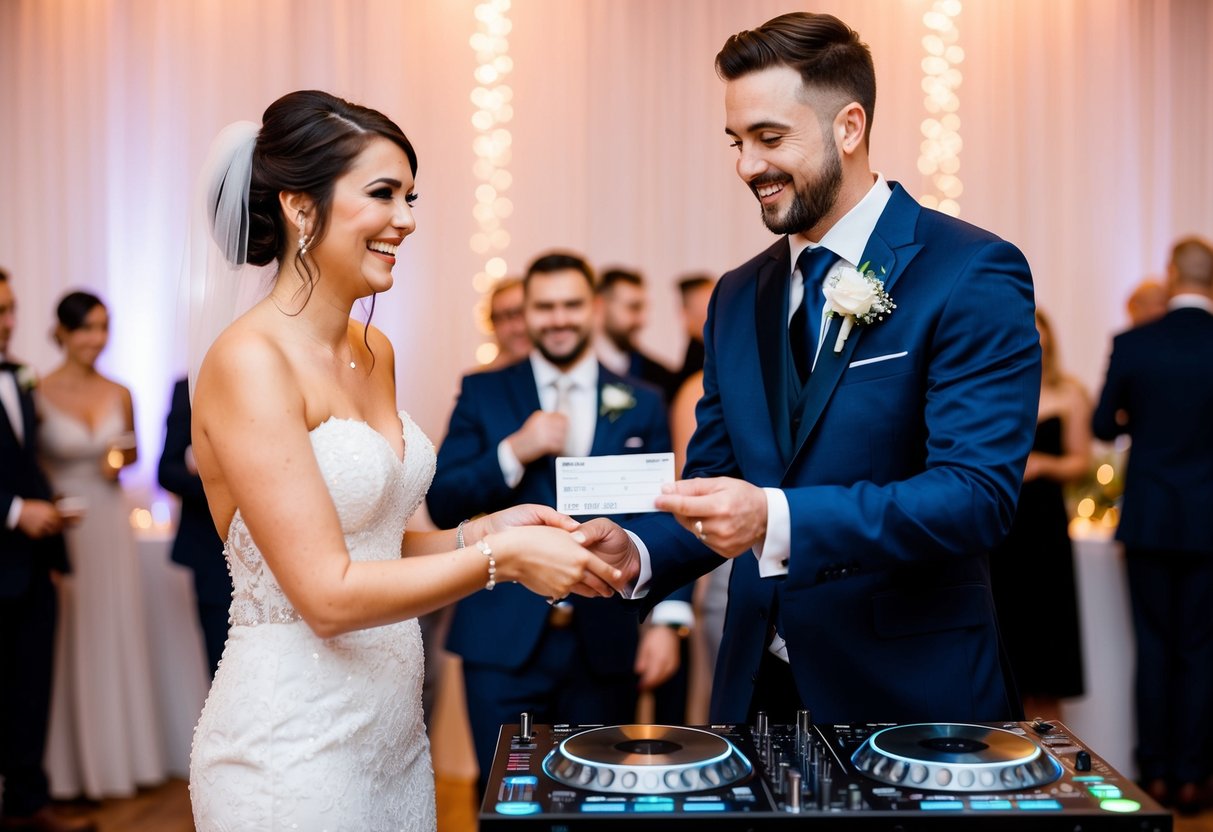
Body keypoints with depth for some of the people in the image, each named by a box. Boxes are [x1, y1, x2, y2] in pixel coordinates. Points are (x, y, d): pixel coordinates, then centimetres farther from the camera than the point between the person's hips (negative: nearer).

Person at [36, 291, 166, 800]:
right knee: (69, 640, 3)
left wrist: (121, 460, -3)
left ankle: (121, 754, 24)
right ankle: (71, 764, 16)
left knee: (117, 633, 10)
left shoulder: (119, 395, 4)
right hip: (61, 525, -4)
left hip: (110, 524, 4)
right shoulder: (38, 394, -8)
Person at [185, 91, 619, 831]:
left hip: (392, 725, 7)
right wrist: (501, 558, -17)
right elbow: (327, 593, -20)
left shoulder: (375, 353, 7)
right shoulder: (249, 361, -17)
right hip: (294, 748, -7)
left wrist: (484, 531, -2)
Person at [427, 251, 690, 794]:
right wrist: (514, 452, -15)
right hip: (505, 642, -1)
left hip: (607, 644, 1)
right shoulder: (483, 393, 5)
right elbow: (442, 506, 0)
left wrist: (669, 620, -7)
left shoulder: (642, 404, 7)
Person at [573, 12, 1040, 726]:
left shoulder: (973, 275, -12)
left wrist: (776, 518, -31)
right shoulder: (737, 299, 8)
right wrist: (639, 553, -10)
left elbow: (978, 494, -21)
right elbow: (716, 482, 11)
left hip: (911, 695, -5)